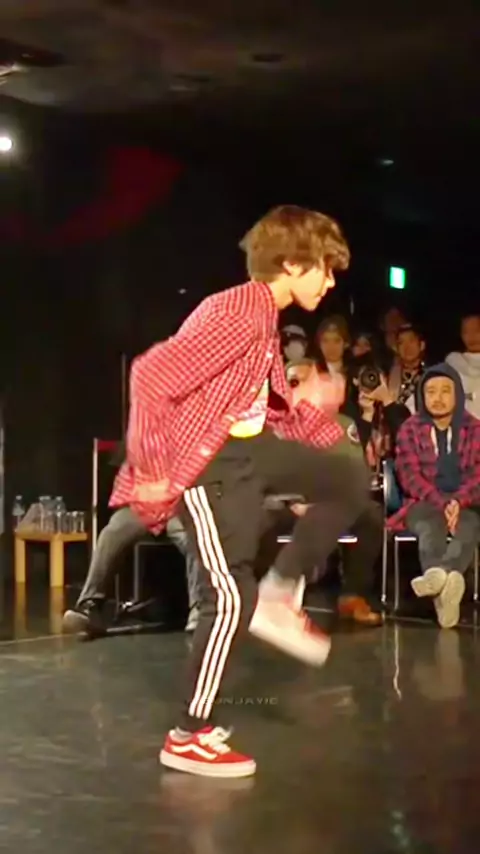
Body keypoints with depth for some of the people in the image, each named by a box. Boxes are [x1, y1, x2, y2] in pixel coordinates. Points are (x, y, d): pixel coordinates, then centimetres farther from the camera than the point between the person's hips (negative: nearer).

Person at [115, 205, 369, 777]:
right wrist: (151, 472, -28)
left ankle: (278, 595, 13)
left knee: (350, 481, 10)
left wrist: (315, 422, 10)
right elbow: (151, 375, -31)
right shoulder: (237, 315, -23)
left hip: (249, 447, 10)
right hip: (207, 463, -10)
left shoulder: (265, 318, 10)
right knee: (231, 599, -9)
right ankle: (189, 739, 5)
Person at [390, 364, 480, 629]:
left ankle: (438, 574, -67)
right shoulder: (410, 429, 7)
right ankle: (445, 581, -70)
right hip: (424, 503, -1)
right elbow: (410, 477, -3)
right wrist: (442, 503, -19)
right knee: (432, 527, -38)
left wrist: (458, 501, -20)